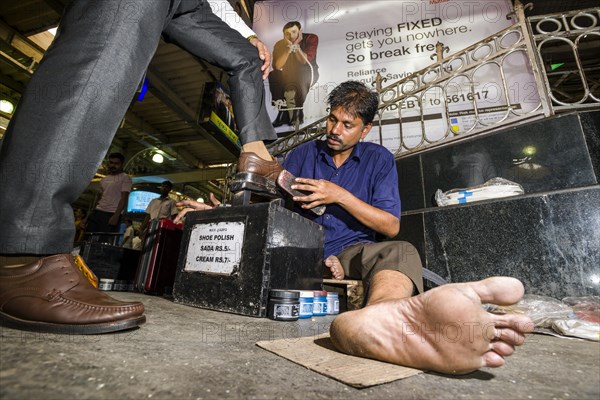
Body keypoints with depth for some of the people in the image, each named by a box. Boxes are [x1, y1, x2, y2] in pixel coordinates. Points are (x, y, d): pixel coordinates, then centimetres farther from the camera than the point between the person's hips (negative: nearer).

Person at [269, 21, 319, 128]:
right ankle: (282, 110, -22)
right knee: (272, 76, -23)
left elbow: (306, 61, -19)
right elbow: (277, 66, -17)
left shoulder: (311, 38, -9)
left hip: (307, 75, -3)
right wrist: (288, 51, -27)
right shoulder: (280, 45, -5)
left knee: (299, 77, -37)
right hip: (288, 77, 3)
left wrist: (296, 47, -30)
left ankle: (298, 111, -23)